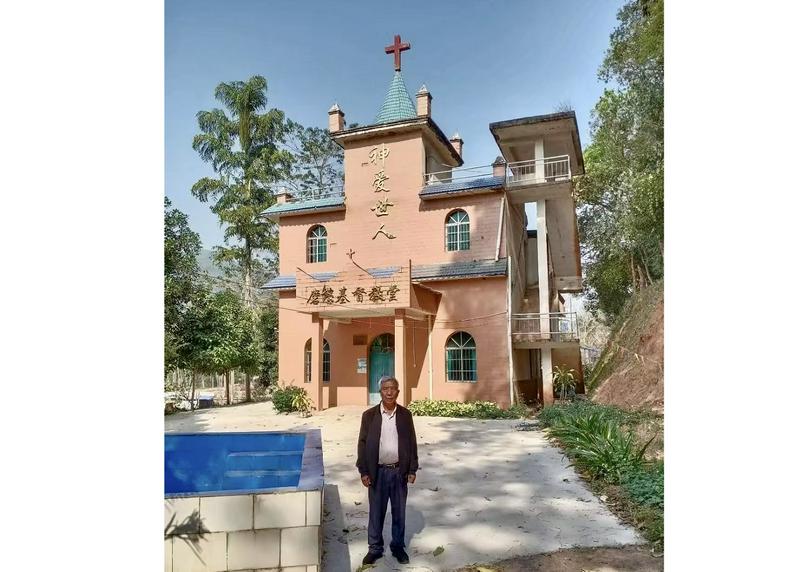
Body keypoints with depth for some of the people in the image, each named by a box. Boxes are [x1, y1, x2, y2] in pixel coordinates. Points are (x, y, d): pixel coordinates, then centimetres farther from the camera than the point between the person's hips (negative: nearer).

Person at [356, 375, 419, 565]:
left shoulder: (405, 414, -2)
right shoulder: (369, 415, -6)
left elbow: (411, 442, 2)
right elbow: (363, 443, -3)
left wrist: (412, 469, 0)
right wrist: (364, 471, -6)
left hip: (400, 471, 1)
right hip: (378, 471, -1)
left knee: (399, 512, 13)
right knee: (376, 512, 11)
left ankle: (398, 546, 30)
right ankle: (375, 548, 27)